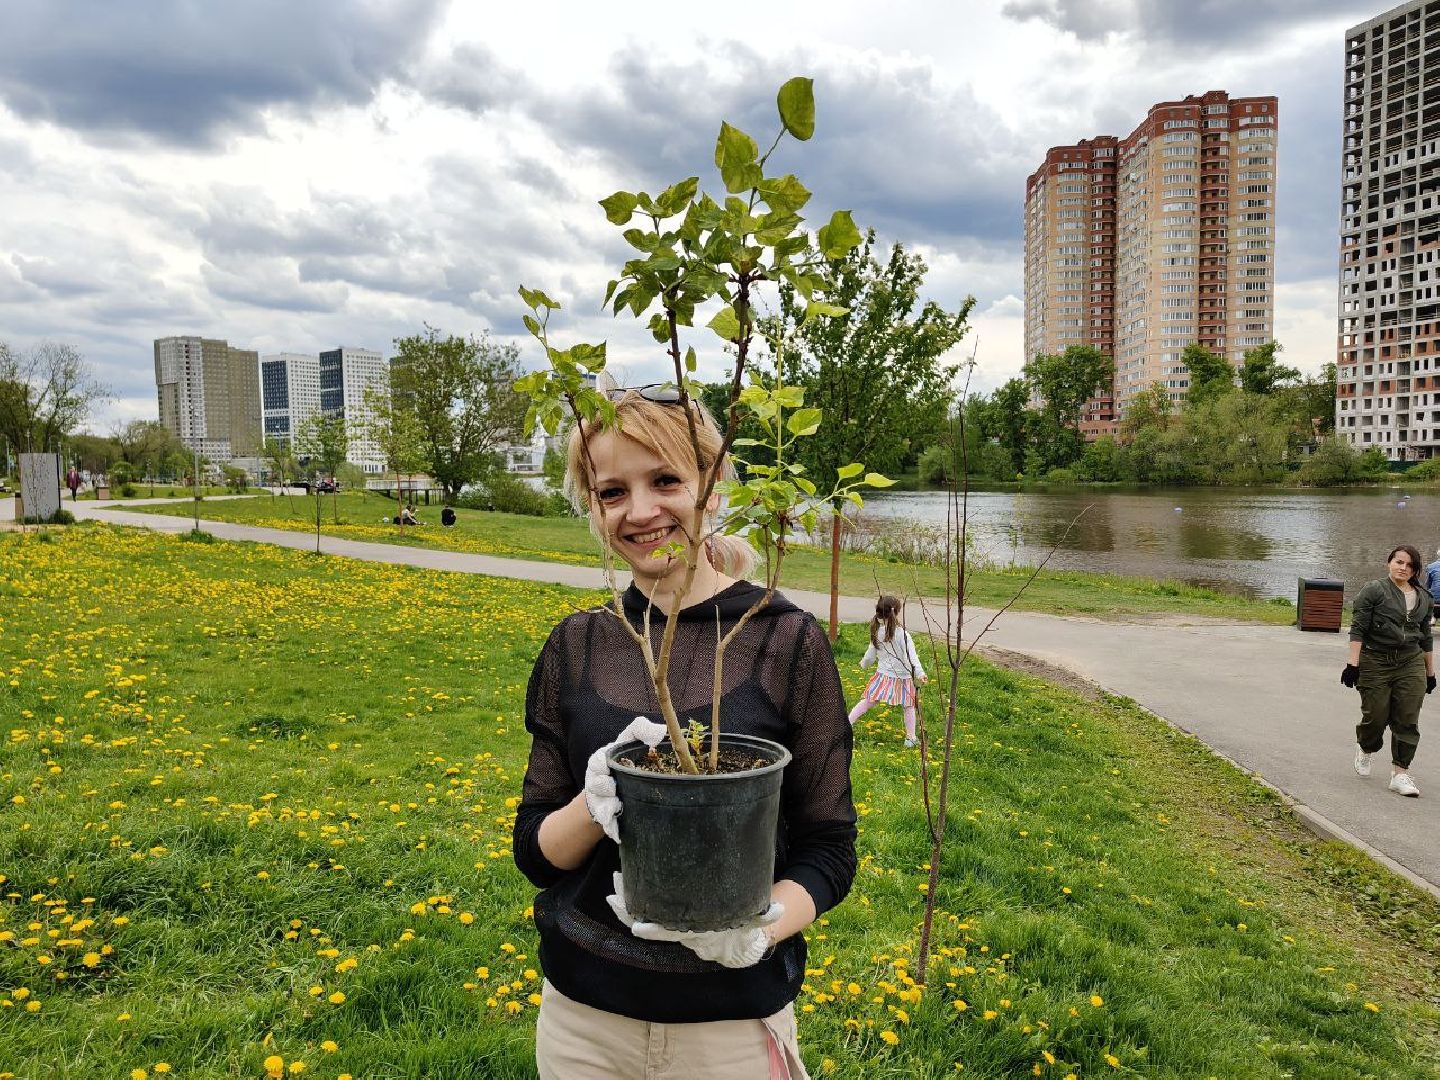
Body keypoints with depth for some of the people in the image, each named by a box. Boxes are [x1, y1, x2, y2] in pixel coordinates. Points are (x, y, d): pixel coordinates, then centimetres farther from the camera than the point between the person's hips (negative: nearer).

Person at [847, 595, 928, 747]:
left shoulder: (877, 633, -2)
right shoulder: (902, 634, -15)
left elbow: (870, 656, 9)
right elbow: (911, 656, -24)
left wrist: (864, 663, 30)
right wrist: (920, 673, -30)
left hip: (883, 676, 3)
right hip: (902, 677, -3)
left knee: (866, 702, 10)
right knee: (909, 707, 14)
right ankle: (910, 738, 19)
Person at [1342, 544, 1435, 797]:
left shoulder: (1424, 598, 12)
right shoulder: (1373, 591, -5)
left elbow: (1426, 638, 19)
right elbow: (1358, 629, -9)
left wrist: (1431, 672, 18)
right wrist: (1353, 664, -16)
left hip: (1411, 664, 4)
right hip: (1375, 664, -4)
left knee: (1407, 720, -2)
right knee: (1376, 717, 1)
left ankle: (1400, 773, 2)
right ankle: (1364, 747, 31)